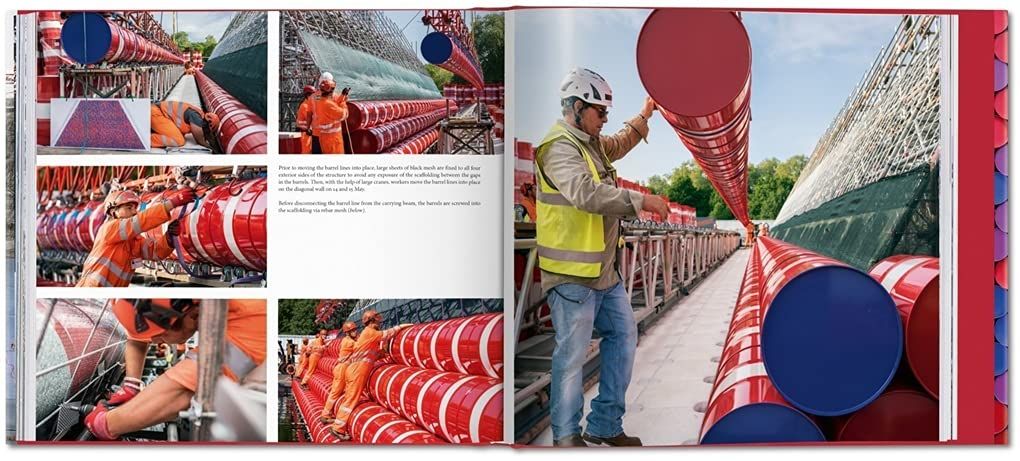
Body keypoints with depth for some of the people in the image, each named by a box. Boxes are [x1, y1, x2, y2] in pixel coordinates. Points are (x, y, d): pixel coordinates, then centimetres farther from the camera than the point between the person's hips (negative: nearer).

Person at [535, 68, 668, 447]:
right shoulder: (560, 148, -17)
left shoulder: (591, 143, 14)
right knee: (572, 355, -2)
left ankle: (605, 426, 27)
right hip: (571, 274, -10)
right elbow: (588, 194, -33)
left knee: (623, 336, 17)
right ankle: (566, 436, 12)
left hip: (604, 270, 11)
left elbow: (618, 146, 39)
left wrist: (644, 116, 37)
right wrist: (641, 201, -30)